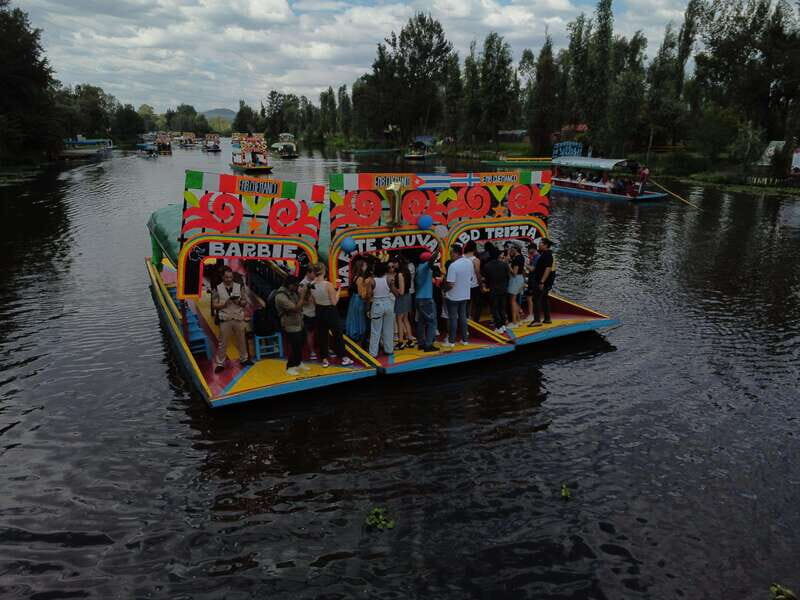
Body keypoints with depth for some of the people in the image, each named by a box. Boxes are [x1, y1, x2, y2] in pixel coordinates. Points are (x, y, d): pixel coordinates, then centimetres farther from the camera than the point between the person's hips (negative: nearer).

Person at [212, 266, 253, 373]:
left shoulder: (240, 287, 1)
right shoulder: (217, 289, -3)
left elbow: (245, 302, 3)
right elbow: (214, 305, -2)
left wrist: (239, 302, -17)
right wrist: (224, 304, -19)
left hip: (239, 319, 2)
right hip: (225, 320, -2)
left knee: (241, 341, 14)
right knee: (223, 343, 3)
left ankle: (244, 359, 30)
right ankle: (220, 363, 11)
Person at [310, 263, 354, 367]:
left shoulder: (312, 286, -4)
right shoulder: (328, 285, -22)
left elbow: (314, 302, 6)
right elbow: (334, 302, -18)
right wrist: (338, 291, -5)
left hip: (319, 312, 5)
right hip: (330, 312, -5)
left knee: (322, 335, 14)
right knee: (337, 335, 9)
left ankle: (324, 360, 19)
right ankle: (343, 358, 20)